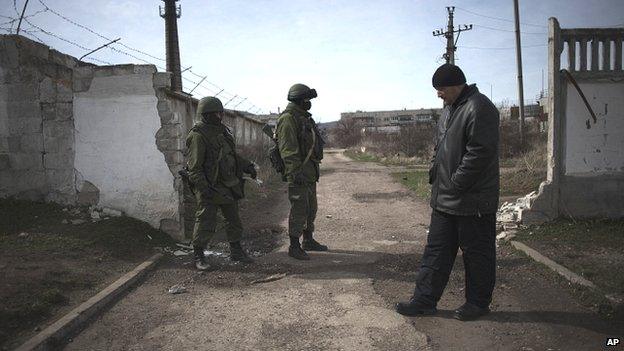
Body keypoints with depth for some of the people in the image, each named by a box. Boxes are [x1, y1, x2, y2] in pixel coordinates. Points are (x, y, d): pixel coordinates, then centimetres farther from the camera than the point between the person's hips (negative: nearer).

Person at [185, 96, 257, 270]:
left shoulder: (222, 130, 11)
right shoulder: (198, 136, -16)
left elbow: (232, 154, 22)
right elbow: (194, 167, -19)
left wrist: (247, 166, 10)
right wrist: (203, 188, -26)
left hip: (228, 185, 8)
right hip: (210, 187, -8)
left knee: (233, 219, 15)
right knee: (206, 222, -2)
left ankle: (236, 251, 29)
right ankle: (198, 256, 13)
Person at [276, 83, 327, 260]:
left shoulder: (305, 118, 18)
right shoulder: (288, 118, -13)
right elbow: (288, 148, -21)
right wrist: (295, 172, -26)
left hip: (310, 173, 10)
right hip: (298, 173, -10)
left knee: (310, 209, 16)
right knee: (299, 210, -6)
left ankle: (308, 241, 29)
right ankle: (294, 247, 3)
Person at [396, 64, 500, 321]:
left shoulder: (478, 109, -17)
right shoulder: (450, 109, 15)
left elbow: (480, 153, -23)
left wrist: (456, 184, -19)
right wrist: (435, 174, 11)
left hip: (473, 201, -9)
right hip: (444, 199, 10)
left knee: (477, 253, 8)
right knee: (436, 250, 12)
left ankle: (478, 303, 24)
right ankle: (424, 300, 21)